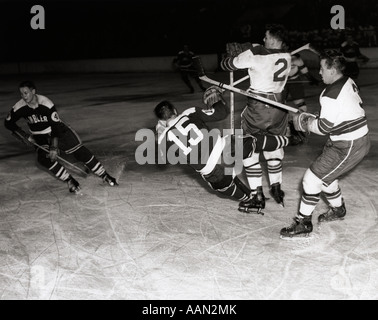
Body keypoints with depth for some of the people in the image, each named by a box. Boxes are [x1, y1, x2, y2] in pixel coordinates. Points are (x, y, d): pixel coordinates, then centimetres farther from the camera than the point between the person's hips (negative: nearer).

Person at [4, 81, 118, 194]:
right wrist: (24, 136, -12)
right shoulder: (19, 108, -15)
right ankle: (70, 181, -11)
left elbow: (56, 126, -25)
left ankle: (104, 176, -2)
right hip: (40, 137, 3)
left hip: (59, 131, -3)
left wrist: (54, 147, -30)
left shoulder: (46, 103, -26)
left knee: (79, 151, -12)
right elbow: (8, 123, 0)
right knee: (44, 158, -24)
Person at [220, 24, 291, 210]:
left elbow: (227, 64, 0)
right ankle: (276, 187, 31)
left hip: (257, 108, -5)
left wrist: (230, 59, 21)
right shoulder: (287, 56, 2)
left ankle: (258, 196, 8)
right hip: (279, 107, 5)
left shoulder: (254, 54, -13)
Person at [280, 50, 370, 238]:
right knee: (325, 174, 24)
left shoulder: (331, 95, -24)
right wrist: (313, 119, 11)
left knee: (312, 179, -5)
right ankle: (338, 210, 44)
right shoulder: (348, 82, 5)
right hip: (359, 139, 10)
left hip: (348, 148, -10)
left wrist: (304, 123, -2)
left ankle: (303, 223, 6)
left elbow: (325, 127, -20)